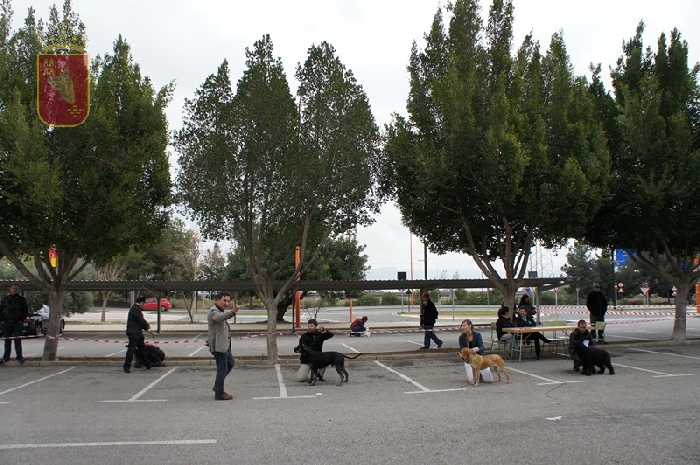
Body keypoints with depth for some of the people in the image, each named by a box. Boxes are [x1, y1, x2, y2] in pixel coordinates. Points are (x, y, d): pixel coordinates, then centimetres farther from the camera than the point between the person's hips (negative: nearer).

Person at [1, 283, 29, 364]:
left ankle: (19, 357, 0)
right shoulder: (5, 299, 8)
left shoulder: (22, 299, 5)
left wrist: (22, 319, -4)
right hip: (6, 323, 2)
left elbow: (26, 311, 7)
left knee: (18, 340, -3)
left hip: (17, 323, -1)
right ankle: (6, 357, 13)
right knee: (7, 341, 7)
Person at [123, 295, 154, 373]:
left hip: (137, 333, 11)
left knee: (143, 348, 15)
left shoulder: (137, 309, 18)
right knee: (131, 349, -9)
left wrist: (147, 329, 20)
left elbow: (141, 320, 23)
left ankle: (148, 365, 22)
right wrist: (147, 326, 0)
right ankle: (127, 367, -5)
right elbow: (141, 321, -17)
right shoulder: (135, 309, -15)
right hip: (133, 333, -11)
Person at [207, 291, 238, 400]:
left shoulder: (221, 311, 15)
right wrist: (232, 312, -56)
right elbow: (220, 318, -40)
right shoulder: (213, 312, -17)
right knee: (222, 369, -4)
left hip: (225, 345, 11)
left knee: (231, 363, 22)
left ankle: (217, 386, 30)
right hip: (219, 346, -11)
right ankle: (219, 394, 6)